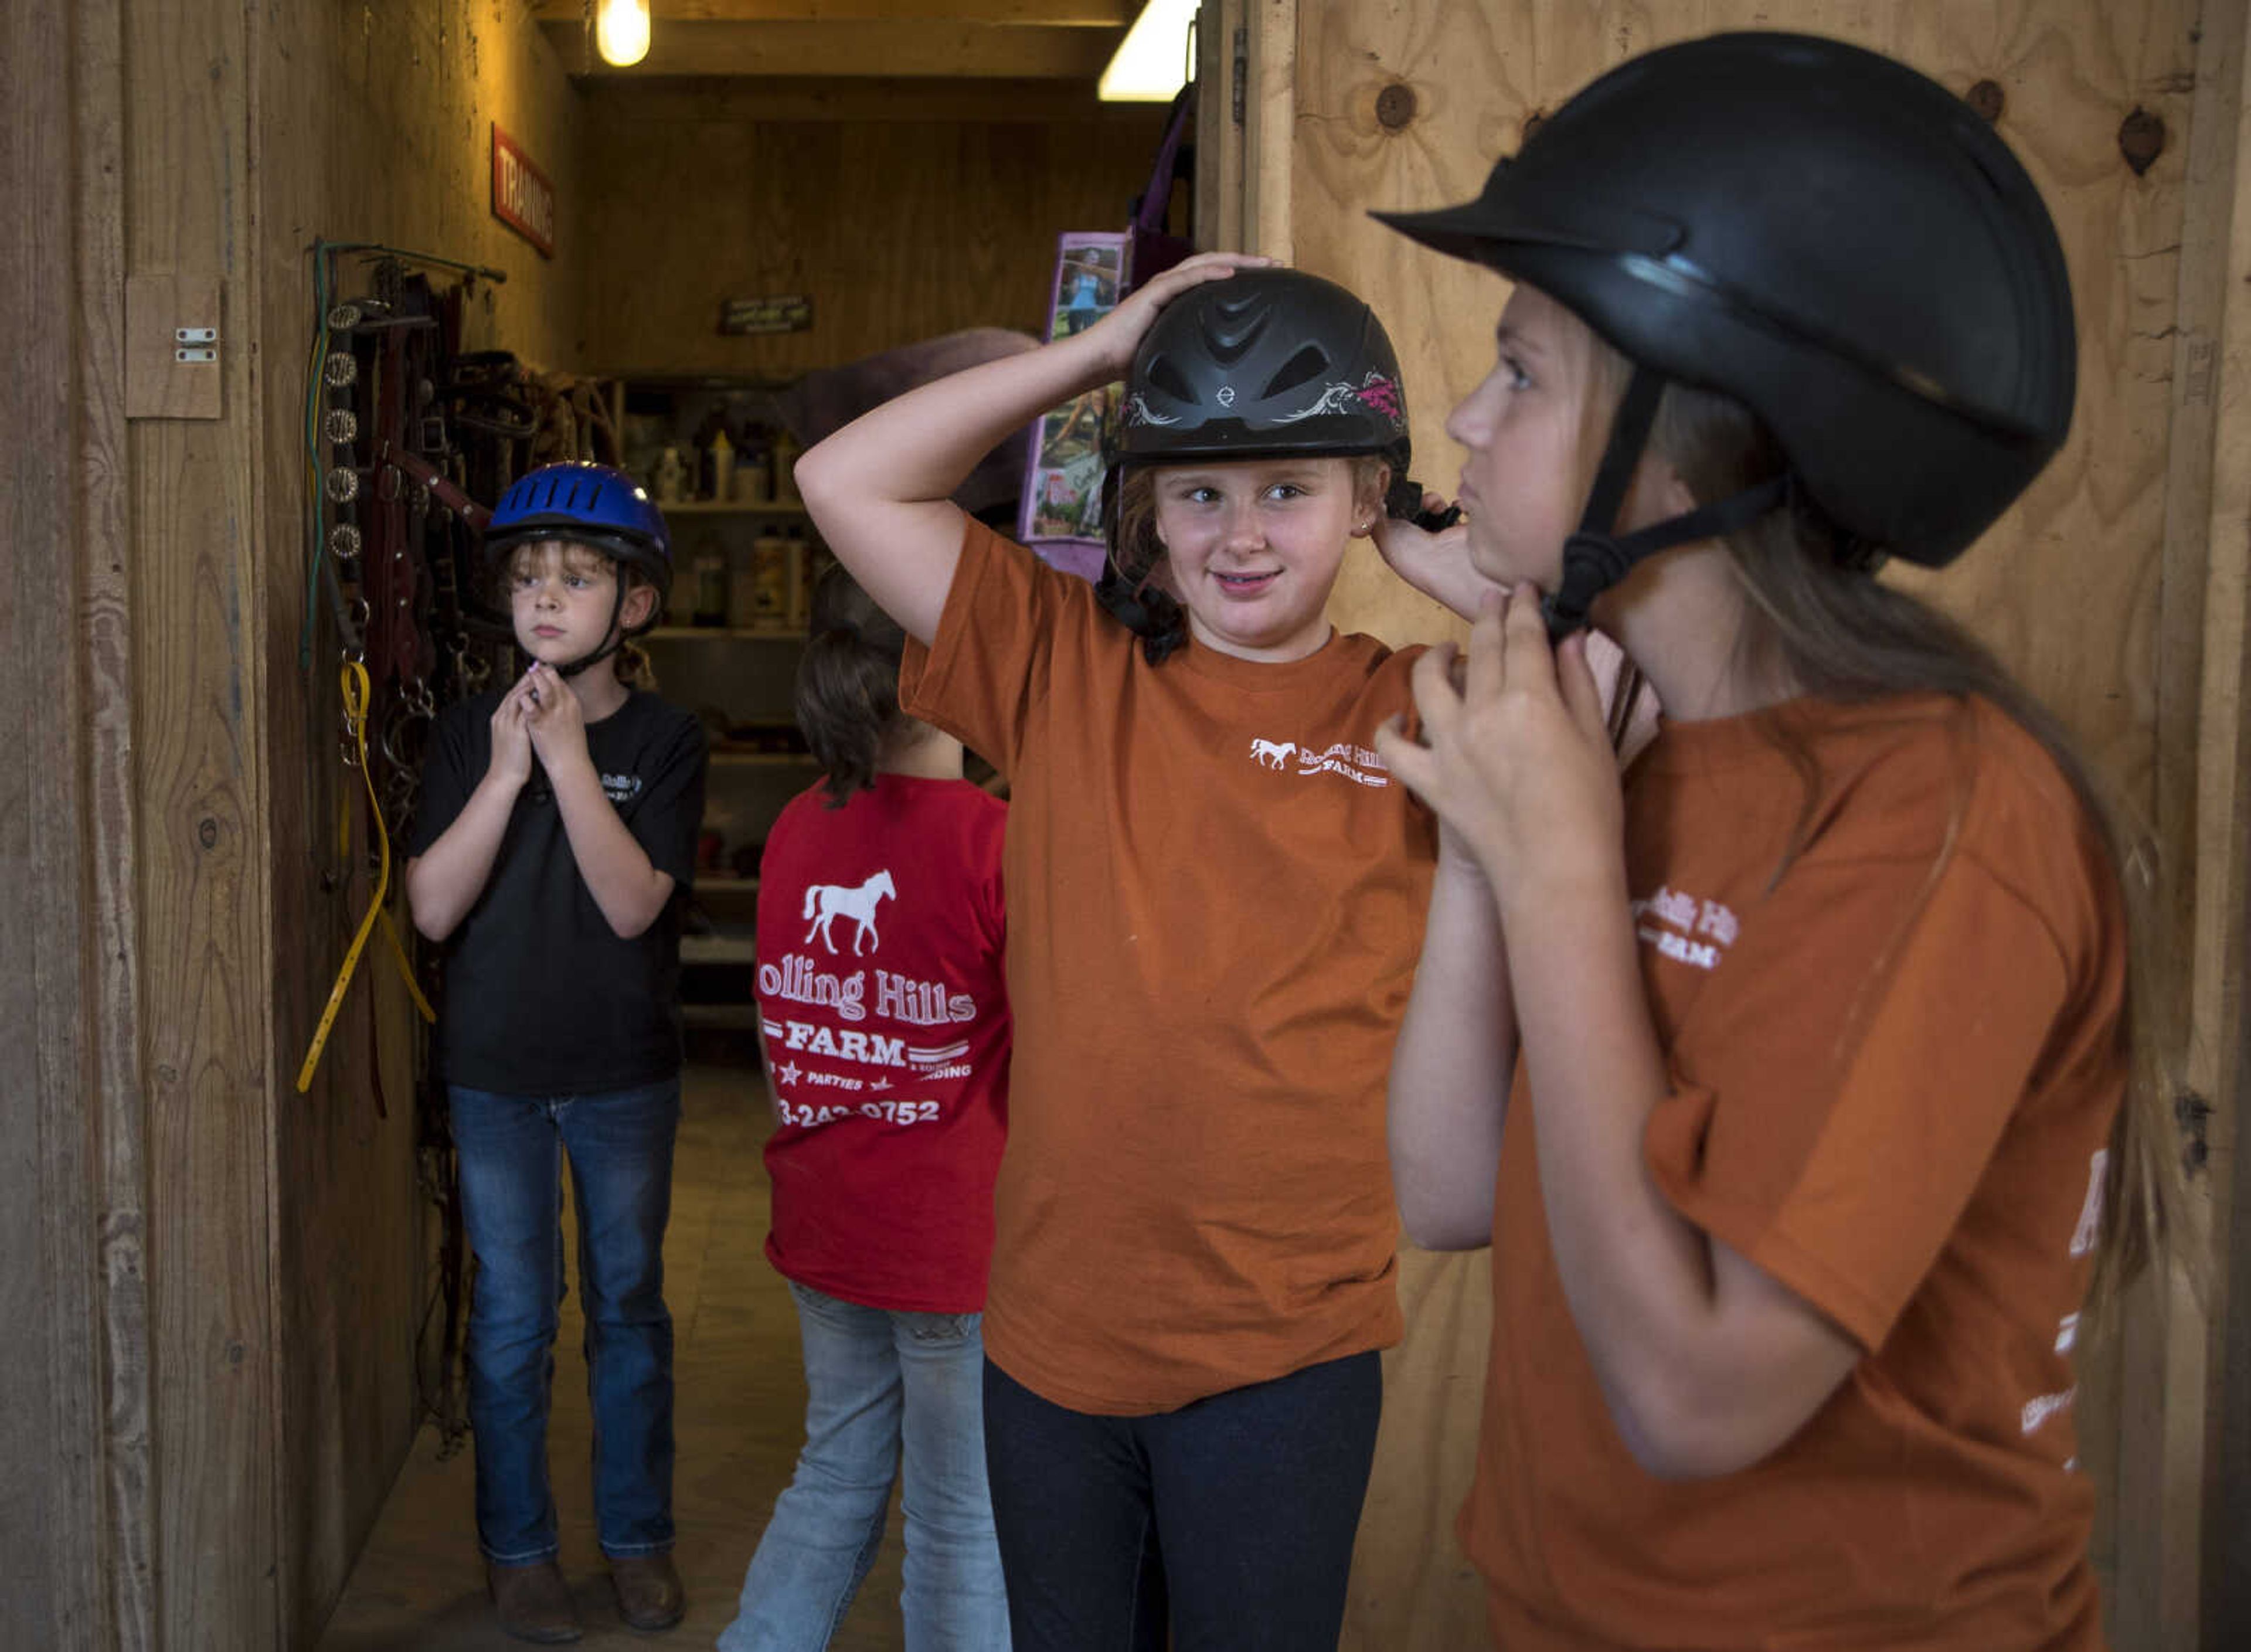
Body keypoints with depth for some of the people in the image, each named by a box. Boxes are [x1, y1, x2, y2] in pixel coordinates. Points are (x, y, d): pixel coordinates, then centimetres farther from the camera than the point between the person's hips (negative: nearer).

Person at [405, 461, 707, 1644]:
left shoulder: (664, 740, -6)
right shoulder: (467, 732, -3)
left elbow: (632, 905, -17)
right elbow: (433, 909, -10)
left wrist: (570, 758, -23)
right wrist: (506, 772, -19)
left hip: (624, 1076, 0)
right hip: (494, 1072, 1)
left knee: (628, 1311, 12)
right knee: (511, 1321, 9)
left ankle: (638, 1538, 28)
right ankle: (517, 1548, 25)